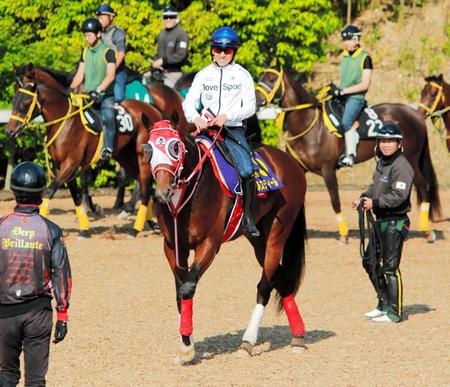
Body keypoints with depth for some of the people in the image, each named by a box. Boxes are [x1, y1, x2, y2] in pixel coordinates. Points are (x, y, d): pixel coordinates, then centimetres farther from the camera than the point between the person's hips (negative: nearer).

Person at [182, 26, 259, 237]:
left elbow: (250, 106, -1)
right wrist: (196, 118, -17)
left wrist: (228, 116, -18)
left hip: (233, 129, -2)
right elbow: (188, 102, 5)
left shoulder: (242, 75, 7)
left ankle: (249, 218, -9)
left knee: (246, 171, -24)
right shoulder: (203, 75, 12)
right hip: (206, 128, 2)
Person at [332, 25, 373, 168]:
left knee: (346, 121, -30)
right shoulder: (345, 57, 16)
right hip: (342, 97, 8)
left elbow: (365, 85, -11)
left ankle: (350, 155, -27)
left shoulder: (364, 58, -6)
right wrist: (335, 89, 3)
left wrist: (343, 91, -17)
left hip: (356, 98, -8)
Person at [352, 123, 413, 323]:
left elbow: (399, 196, -25)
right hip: (380, 221, 10)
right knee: (370, 262, 17)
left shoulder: (401, 166, -17)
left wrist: (375, 202, -25)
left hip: (395, 223, -10)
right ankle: (384, 304, 29)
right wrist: (363, 198, 7)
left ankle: (394, 312, 2)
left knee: (390, 268, -6)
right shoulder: (382, 163, 13)